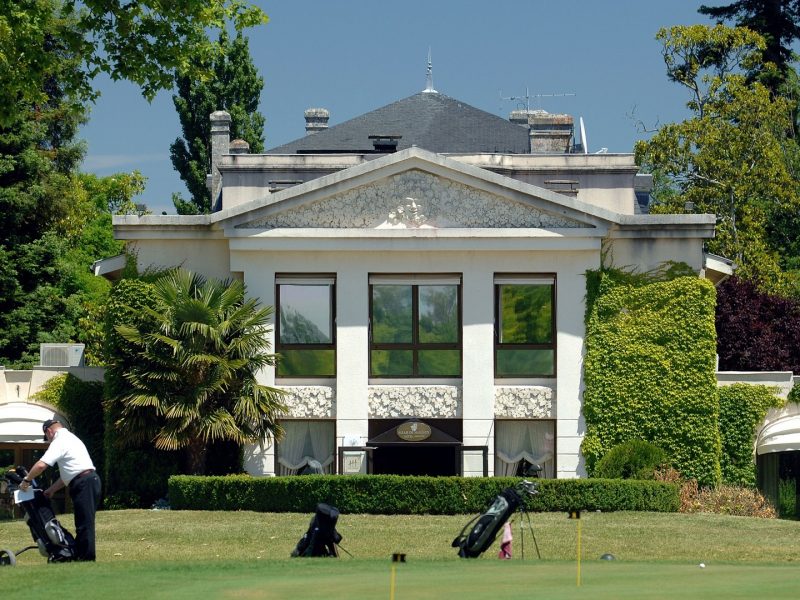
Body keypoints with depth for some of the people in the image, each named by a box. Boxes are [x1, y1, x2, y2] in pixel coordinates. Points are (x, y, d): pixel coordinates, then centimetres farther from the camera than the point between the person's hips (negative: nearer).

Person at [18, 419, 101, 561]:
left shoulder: (59, 442, -6)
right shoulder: (71, 438, 25)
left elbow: (41, 465, -17)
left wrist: (27, 480, -3)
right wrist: (52, 490, 24)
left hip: (83, 484, -10)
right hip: (91, 480, 10)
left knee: (84, 524, -8)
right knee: (85, 524, 11)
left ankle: (86, 559, -9)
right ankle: (79, 556, 14)